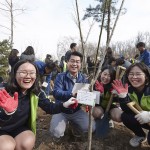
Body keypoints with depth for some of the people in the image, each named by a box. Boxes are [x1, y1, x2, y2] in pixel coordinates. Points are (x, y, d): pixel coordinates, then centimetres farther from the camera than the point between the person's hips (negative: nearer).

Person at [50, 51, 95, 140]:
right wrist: (72, 94, -44)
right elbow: (56, 93, -28)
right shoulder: (61, 77, -14)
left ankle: (73, 124, 21)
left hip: (76, 110, 3)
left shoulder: (83, 79, -2)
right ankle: (64, 123, 15)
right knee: (56, 133, -23)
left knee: (91, 127, -10)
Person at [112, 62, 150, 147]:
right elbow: (127, 110, -15)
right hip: (142, 119, 6)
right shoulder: (130, 89, -10)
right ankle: (140, 135, 11)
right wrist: (123, 95, -30)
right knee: (125, 116, -17)